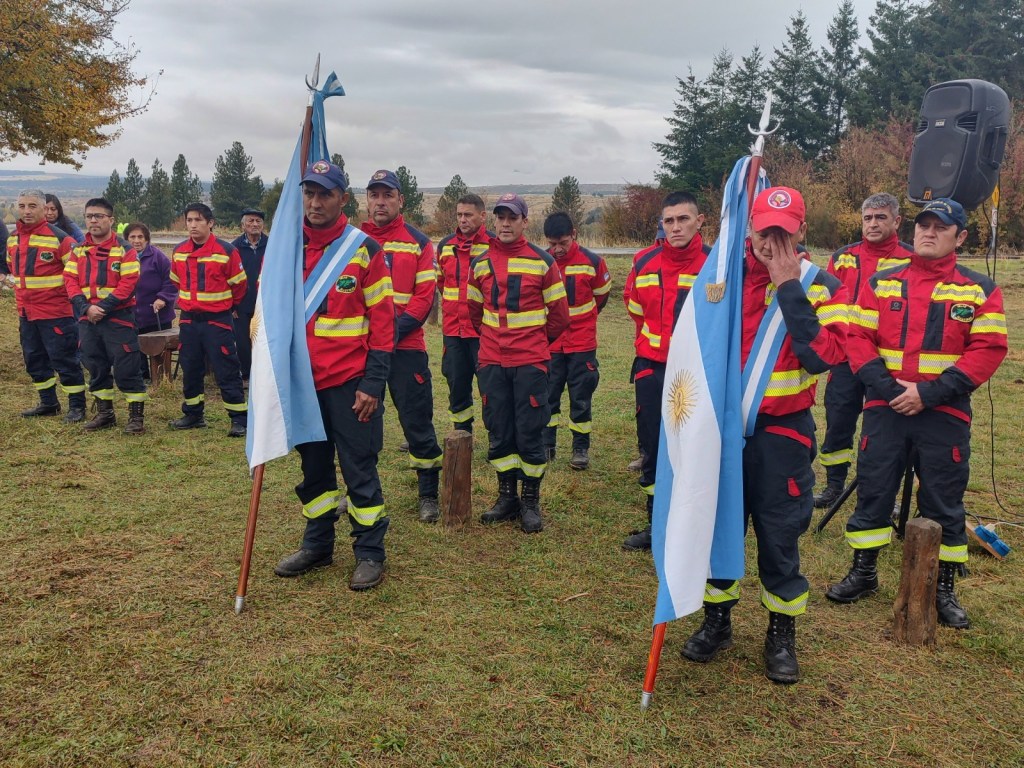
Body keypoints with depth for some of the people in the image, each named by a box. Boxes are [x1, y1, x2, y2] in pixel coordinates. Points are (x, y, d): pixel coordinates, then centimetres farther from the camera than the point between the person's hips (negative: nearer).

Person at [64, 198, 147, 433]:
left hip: (118, 319, -5)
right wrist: (86, 307, -13)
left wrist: (103, 307, -19)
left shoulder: (124, 250, -5)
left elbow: (128, 284, -13)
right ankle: (104, 413, 25)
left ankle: (137, 416, 4)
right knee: (96, 368, 13)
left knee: (126, 369, -5)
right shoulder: (78, 251, 10)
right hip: (88, 319, 5)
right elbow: (70, 281, 3)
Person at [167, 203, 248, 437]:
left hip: (217, 320, -5)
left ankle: (239, 419, 0)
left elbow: (238, 284, 0)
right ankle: (193, 414, 26)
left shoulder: (226, 251, -11)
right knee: (190, 369, 13)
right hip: (188, 320, 5)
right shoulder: (179, 251, 5)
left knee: (226, 370, -5)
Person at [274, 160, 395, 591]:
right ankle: (317, 546, 31)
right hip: (304, 381, 5)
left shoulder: (365, 249, -5)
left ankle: (370, 553, 16)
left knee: (359, 468, 2)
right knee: (314, 466, 16)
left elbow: (382, 321, -6)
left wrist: (372, 384, -11)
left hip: (350, 383, -4)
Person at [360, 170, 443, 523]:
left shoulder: (418, 242, 0)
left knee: (417, 420, 1)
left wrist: (397, 329, -17)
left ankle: (429, 494, 14)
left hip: (406, 347, -3)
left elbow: (425, 295, -6)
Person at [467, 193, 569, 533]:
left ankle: (531, 502, 14)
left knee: (530, 432, 0)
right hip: (491, 362, 3)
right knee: (498, 432, 8)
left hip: (530, 362, -3)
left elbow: (559, 315, 4)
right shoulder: (480, 263, 7)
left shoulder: (543, 262, -3)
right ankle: (507, 497, 22)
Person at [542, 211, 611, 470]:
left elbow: (601, 295, 9)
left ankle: (581, 448, 16)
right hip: (548, 342, 1)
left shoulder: (592, 262, -7)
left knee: (581, 397, 4)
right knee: (547, 395, 7)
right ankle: (546, 446, 20)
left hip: (582, 342, -1)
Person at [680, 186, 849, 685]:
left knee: (779, 533, 6)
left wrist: (789, 288, -19)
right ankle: (716, 620, 30)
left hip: (783, 431, -2)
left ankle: (782, 634, 25)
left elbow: (823, 356, -19)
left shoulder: (821, 286, -4)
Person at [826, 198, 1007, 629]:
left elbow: (988, 350, -6)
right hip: (885, 410, 1)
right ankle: (863, 573, 25)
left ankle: (944, 589, 22)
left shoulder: (980, 290, 2)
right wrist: (887, 388, -13)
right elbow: (859, 339, 1)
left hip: (945, 415, -1)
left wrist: (929, 393, -16)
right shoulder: (881, 283, 7)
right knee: (872, 492, 8)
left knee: (943, 503, 7)